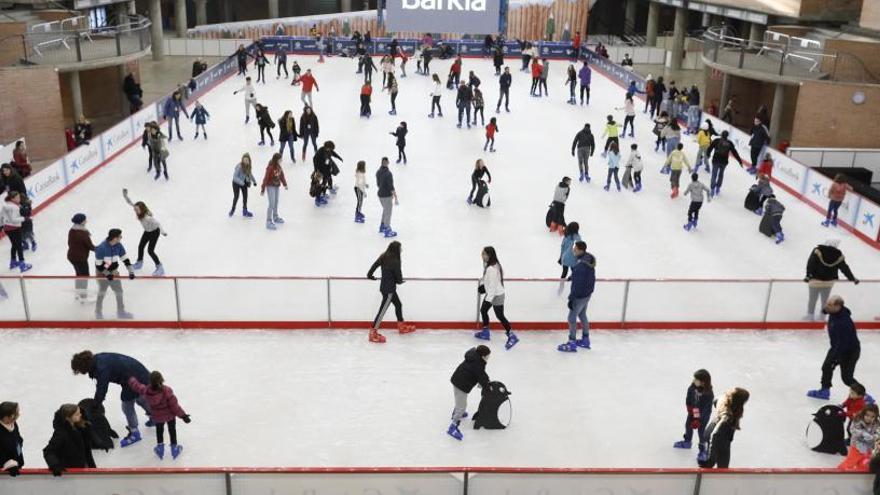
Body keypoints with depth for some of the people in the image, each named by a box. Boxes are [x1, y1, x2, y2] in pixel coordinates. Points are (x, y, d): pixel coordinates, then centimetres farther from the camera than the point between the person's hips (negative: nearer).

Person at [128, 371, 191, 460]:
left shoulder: (145, 391, -26)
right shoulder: (167, 391, -33)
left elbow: (136, 386, -6)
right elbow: (174, 405, -27)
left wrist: (131, 379, 14)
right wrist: (183, 415, -17)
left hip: (157, 417, 2)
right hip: (169, 415, -2)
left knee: (159, 430, 29)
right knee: (172, 430, 23)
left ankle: (160, 448, 44)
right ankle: (174, 448, 36)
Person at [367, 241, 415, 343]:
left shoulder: (383, 257, -1)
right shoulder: (395, 261, -22)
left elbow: (374, 265, 7)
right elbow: (398, 278, -15)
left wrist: (370, 275, 24)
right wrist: (400, 281, 8)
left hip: (385, 287, 9)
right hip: (389, 289, -9)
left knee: (398, 304, 22)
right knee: (383, 309, -4)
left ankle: (402, 326, 37)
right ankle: (373, 333, 0)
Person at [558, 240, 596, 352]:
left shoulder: (580, 265, -30)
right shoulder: (589, 258, -2)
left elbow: (577, 284, -27)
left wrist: (571, 298, -19)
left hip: (580, 295, -9)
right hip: (587, 293, 9)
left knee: (572, 317, 3)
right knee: (582, 314, 23)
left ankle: (572, 344, 11)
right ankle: (585, 340, 35)